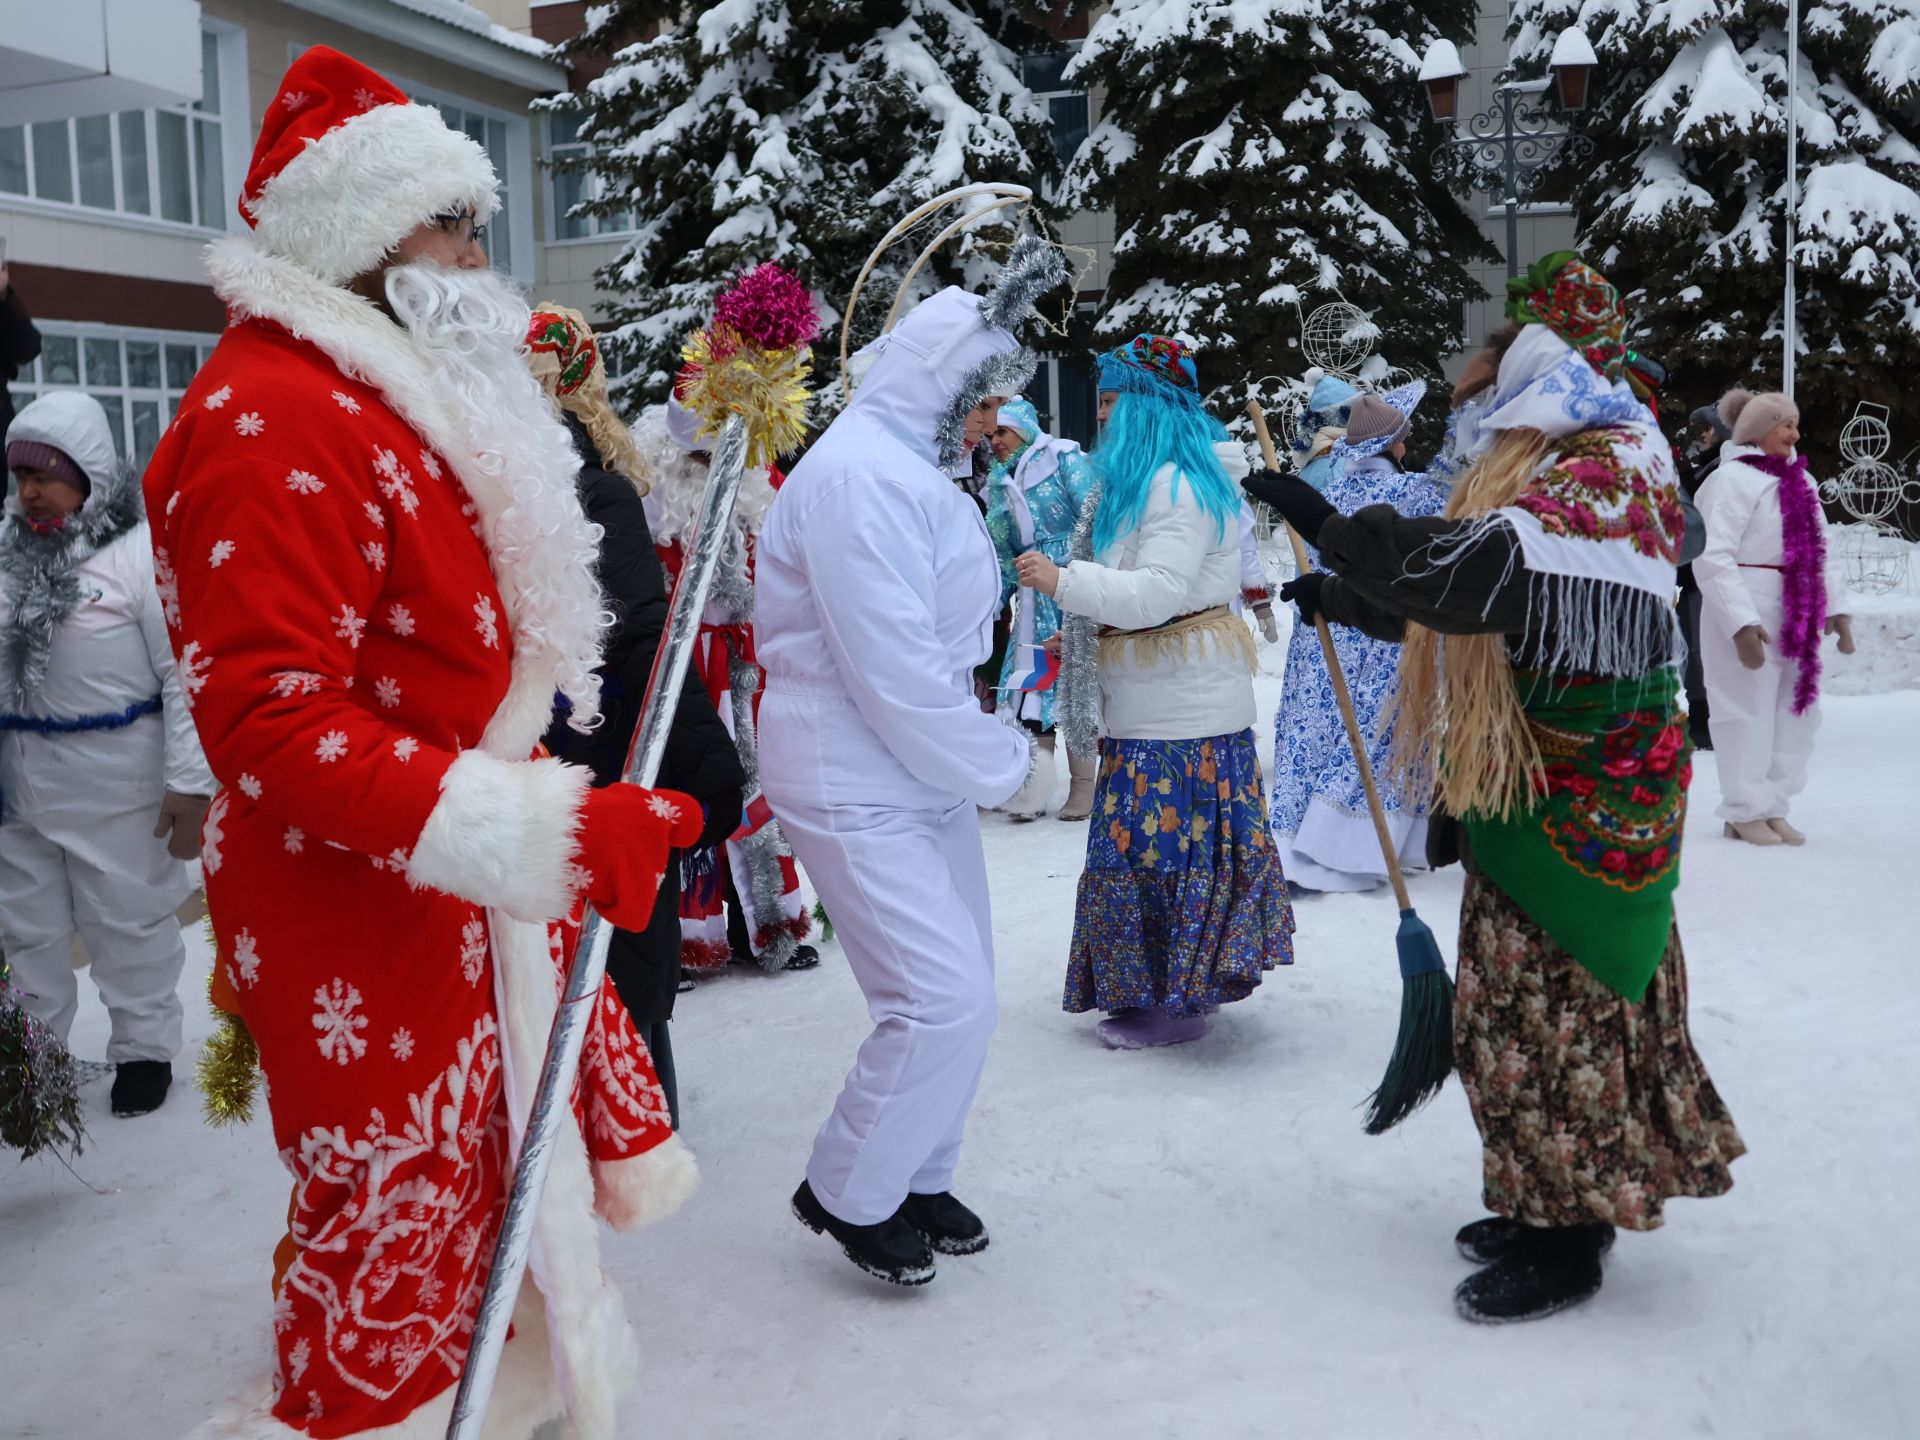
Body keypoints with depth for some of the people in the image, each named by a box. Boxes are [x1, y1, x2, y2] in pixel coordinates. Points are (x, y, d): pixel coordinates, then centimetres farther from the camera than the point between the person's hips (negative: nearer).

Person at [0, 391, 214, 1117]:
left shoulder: (140, 548, -14)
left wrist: (189, 782, -16)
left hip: (114, 777, -6)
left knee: (130, 920, 8)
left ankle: (144, 1047, 27)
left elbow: (186, 673, -15)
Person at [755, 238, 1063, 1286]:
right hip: (856, 782, -10)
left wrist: (986, 753, 6)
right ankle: (844, 1193, 9)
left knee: (958, 990, 13)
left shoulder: (911, 469, 15)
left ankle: (914, 1178, 31)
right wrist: (1000, 766, -13)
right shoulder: (858, 474, -19)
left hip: (922, 768, 10)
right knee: (944, 999, -12)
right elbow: (895, 672, -24)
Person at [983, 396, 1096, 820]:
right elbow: (1002, 555, 19)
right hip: (1034, 595, 6)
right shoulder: (998, 483, 17)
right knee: (1031, 681, -1)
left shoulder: (1062, 457, -2)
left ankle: (1083, 784, 5)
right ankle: (1035, 785, 3)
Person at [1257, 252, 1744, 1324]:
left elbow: (1469, 568, -33)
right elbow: (1461, 597, 22)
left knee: (1554, 1002, -2)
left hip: (1580, 801, -10)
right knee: (1533, 996, 16)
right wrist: (1349, 601, 14)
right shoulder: (1548, 463, 15)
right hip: (1537, 785, 10)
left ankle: (1568, 1245, 11)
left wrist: (1327, 524, -24)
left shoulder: (1596, 475, -18)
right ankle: (1551, 1206, 29)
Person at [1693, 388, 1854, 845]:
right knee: (1748, 714, -1)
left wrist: (1836, 608, 5)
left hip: (1795, 616, 8)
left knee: (1796, 714, 11)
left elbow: (1822, 550, 16)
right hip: (1747, 617, -8)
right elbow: (1712, 557, -18)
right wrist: (1741, 623, -23)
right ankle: (1745, 812, 10)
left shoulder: (1801, 480, 15)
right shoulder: (1733, 478, -10)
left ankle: (1773, 807, 23)